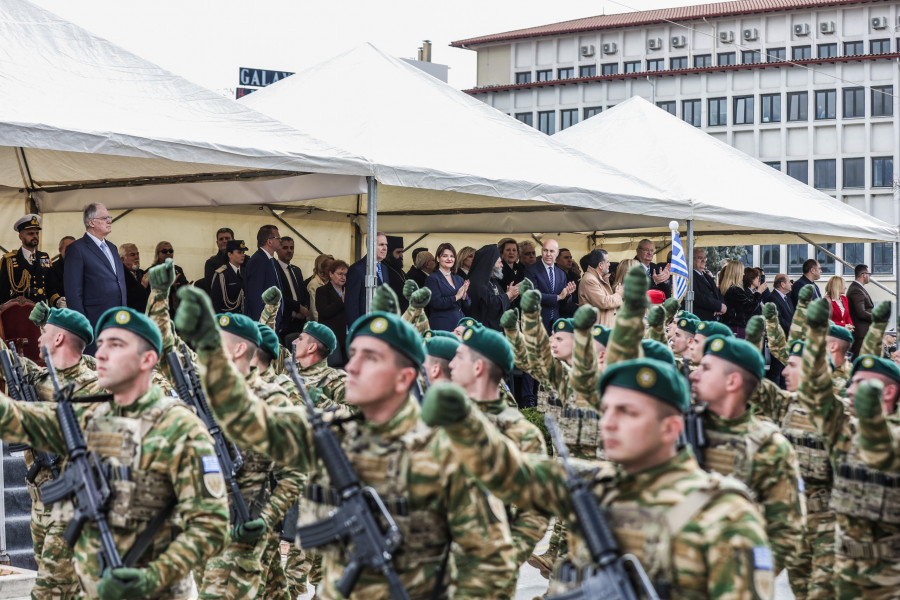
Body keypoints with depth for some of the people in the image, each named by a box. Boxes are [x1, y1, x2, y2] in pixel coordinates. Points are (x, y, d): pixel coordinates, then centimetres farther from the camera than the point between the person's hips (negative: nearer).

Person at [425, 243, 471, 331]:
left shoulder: (459, 279, 17)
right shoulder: (432, 279, -1)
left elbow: (467, 307, 15)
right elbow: (435, 302, -14)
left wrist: (464, 295, -6)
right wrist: (456, 297, -11)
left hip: (460, 323, 5)